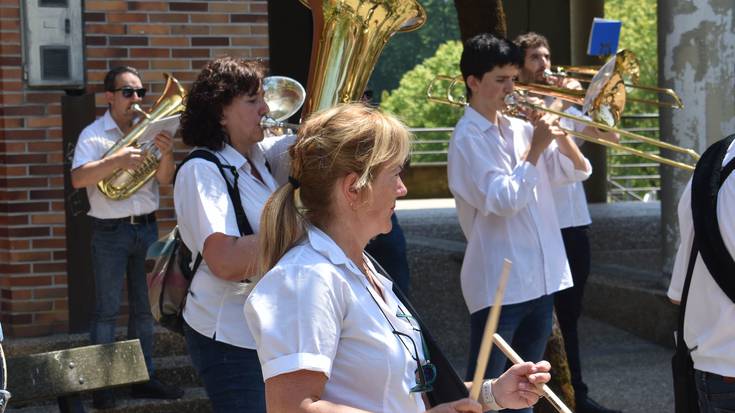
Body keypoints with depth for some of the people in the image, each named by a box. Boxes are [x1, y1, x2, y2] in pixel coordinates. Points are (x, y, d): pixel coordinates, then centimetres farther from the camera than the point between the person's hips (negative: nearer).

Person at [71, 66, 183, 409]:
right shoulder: (93, 134, -6)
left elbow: (165, 180, 0)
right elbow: (78, 179, -20)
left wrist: (166, 155, -20)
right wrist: (117, 160, -30)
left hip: (146, 228, 5)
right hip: (110, 231, -4)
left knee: (144, 307, 11)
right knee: (107, 310, 0)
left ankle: (144, 377, 20)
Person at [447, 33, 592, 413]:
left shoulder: (521, 128, 9)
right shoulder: (467, 139, -11)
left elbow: (577, 171, 11)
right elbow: (503, 201, -21)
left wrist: (558, 134, -5)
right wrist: (535, 150, -17)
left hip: (541, 278, 7)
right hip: (498, 283, -7)